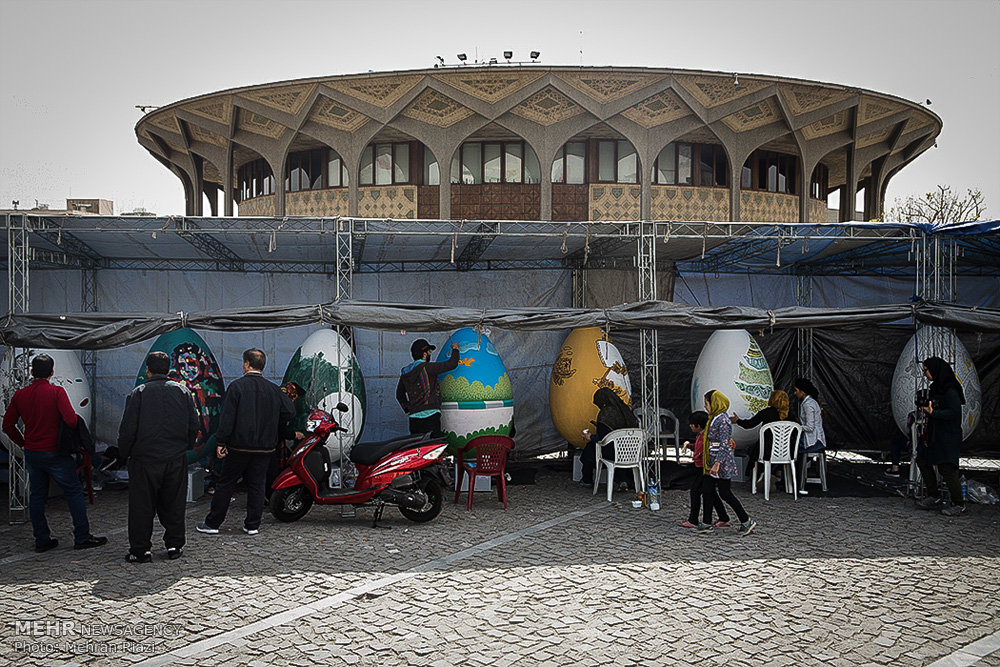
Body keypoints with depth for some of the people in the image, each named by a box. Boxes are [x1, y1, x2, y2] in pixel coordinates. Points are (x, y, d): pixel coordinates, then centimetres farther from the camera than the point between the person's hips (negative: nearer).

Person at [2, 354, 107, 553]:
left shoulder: (20, 395, 2)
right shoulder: (57, 392, -13)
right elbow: (71, 420, -23)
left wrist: (23, 444, 15)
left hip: (31, 453, 5)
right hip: (54, 453, -5)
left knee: (36, 495, 13)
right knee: (74, 492, 3)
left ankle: (42, 540, 16)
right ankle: (82, 537, 4)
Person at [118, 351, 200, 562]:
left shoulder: (138, 393, -7)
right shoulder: (183, 391, 4)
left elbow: (128, 428, -8)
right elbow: (194, 425, 5)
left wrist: (125, 453, 6)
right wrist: (185, 447, 18)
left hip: (144, 458, -3)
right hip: (176, 458, 3)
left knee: (142, 506, 5)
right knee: (174, 504, 12)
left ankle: (140, 550, 8)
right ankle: (174, 545, 16)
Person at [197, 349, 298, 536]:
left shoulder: (237, 386, -8)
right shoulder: (273, 389, 4)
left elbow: (227, 417, -12)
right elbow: (290, 412, 2)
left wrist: (221, 442, -10)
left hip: (239, 445, -3)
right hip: (264, 448, 3)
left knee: (225, 484, 6)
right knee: (256, 485, 9)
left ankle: (212, 523, 12)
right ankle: (252, 525, 10)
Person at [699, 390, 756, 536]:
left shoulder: (723, 420, -17)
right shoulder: (714, 418, 13)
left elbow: (724, 444, -21)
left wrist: (717, 464, -26)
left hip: (722, 462, -10)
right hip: (712, 461, 10)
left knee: (725, 494, -3)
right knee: (706, 491, 8)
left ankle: (747, 521, 8)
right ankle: (707, 524, 14)